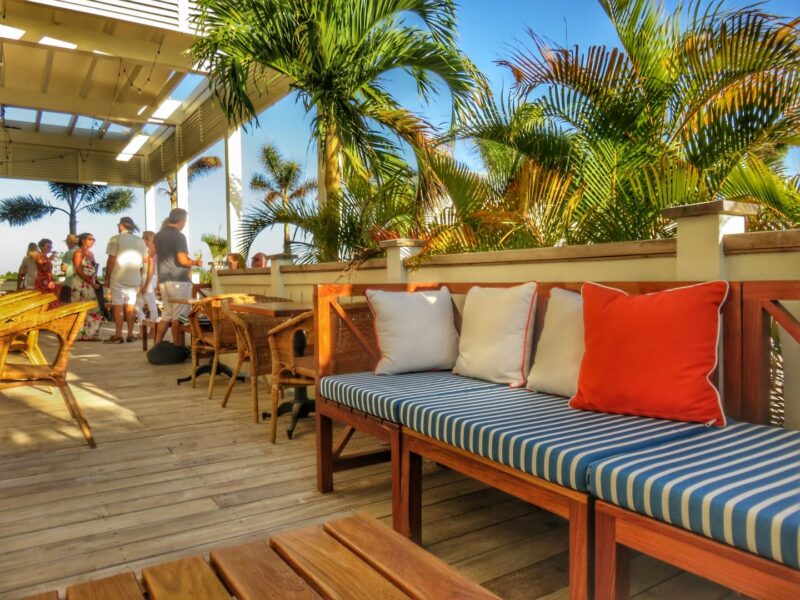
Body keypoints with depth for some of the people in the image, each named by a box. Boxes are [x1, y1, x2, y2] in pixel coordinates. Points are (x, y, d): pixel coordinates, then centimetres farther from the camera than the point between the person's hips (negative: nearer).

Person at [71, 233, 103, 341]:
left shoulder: (90, 254, 18)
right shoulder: (78, 252, -5)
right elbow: (79, 271, -14)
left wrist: (95, 283, 2)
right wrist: (92, 283, -19)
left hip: (90, 285, 8)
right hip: (81, 284, -8)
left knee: (93, 310, 6)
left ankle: (90, 334, 11)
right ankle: (81, 335, -5)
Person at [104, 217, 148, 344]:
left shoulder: (116, 239, -7)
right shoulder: (140, 241, 7)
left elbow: (111, 261, -9)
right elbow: (145, 260, 10)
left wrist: (108, 276, 0)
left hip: (118, 277, -4)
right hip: (134, 278, 4)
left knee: (117, 306, 0)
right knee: (130, 306, 10)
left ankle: (118, 335, 0)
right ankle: (130, 334, 12)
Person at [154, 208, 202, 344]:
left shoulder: (158, 236, 12)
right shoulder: (179, 236, -12)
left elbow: (154, 257, 19)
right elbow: (183, 260, -19)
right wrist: (196, 262, -3)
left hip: (163, 279, 8)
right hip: (179, 280, -8)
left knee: (166, 314, 15)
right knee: (179, 317, -3)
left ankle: (157, 345, 14)